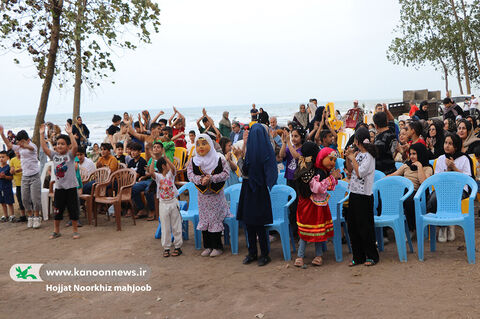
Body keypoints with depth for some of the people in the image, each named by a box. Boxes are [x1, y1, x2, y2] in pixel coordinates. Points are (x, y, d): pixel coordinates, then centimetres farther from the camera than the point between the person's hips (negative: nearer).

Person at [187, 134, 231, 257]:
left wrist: (211, 178, -22)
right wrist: (200, 180, -25)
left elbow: (226, 173, -12)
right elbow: (190, 175, -6)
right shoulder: (193, 161, 2)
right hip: (202, 194, 3)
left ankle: (217, 246, 11)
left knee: (216, 219, 0)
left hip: (216, 194, -3)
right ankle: (208, 246, 19)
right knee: (204, 218, 8)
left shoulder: (219, 159, -6)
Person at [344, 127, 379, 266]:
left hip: (364, 196, -8)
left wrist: (353, 159, -13)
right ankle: (358, 256, 20)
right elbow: (350, 171, 15)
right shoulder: (358, 154, 10)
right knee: (352, 226, 11)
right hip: (354, 193, 9)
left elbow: (360, 173, -21)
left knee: (365, 226, 0)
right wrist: (348, 158, 2)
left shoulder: (368, 156, -14)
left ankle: (372, 256, 14)